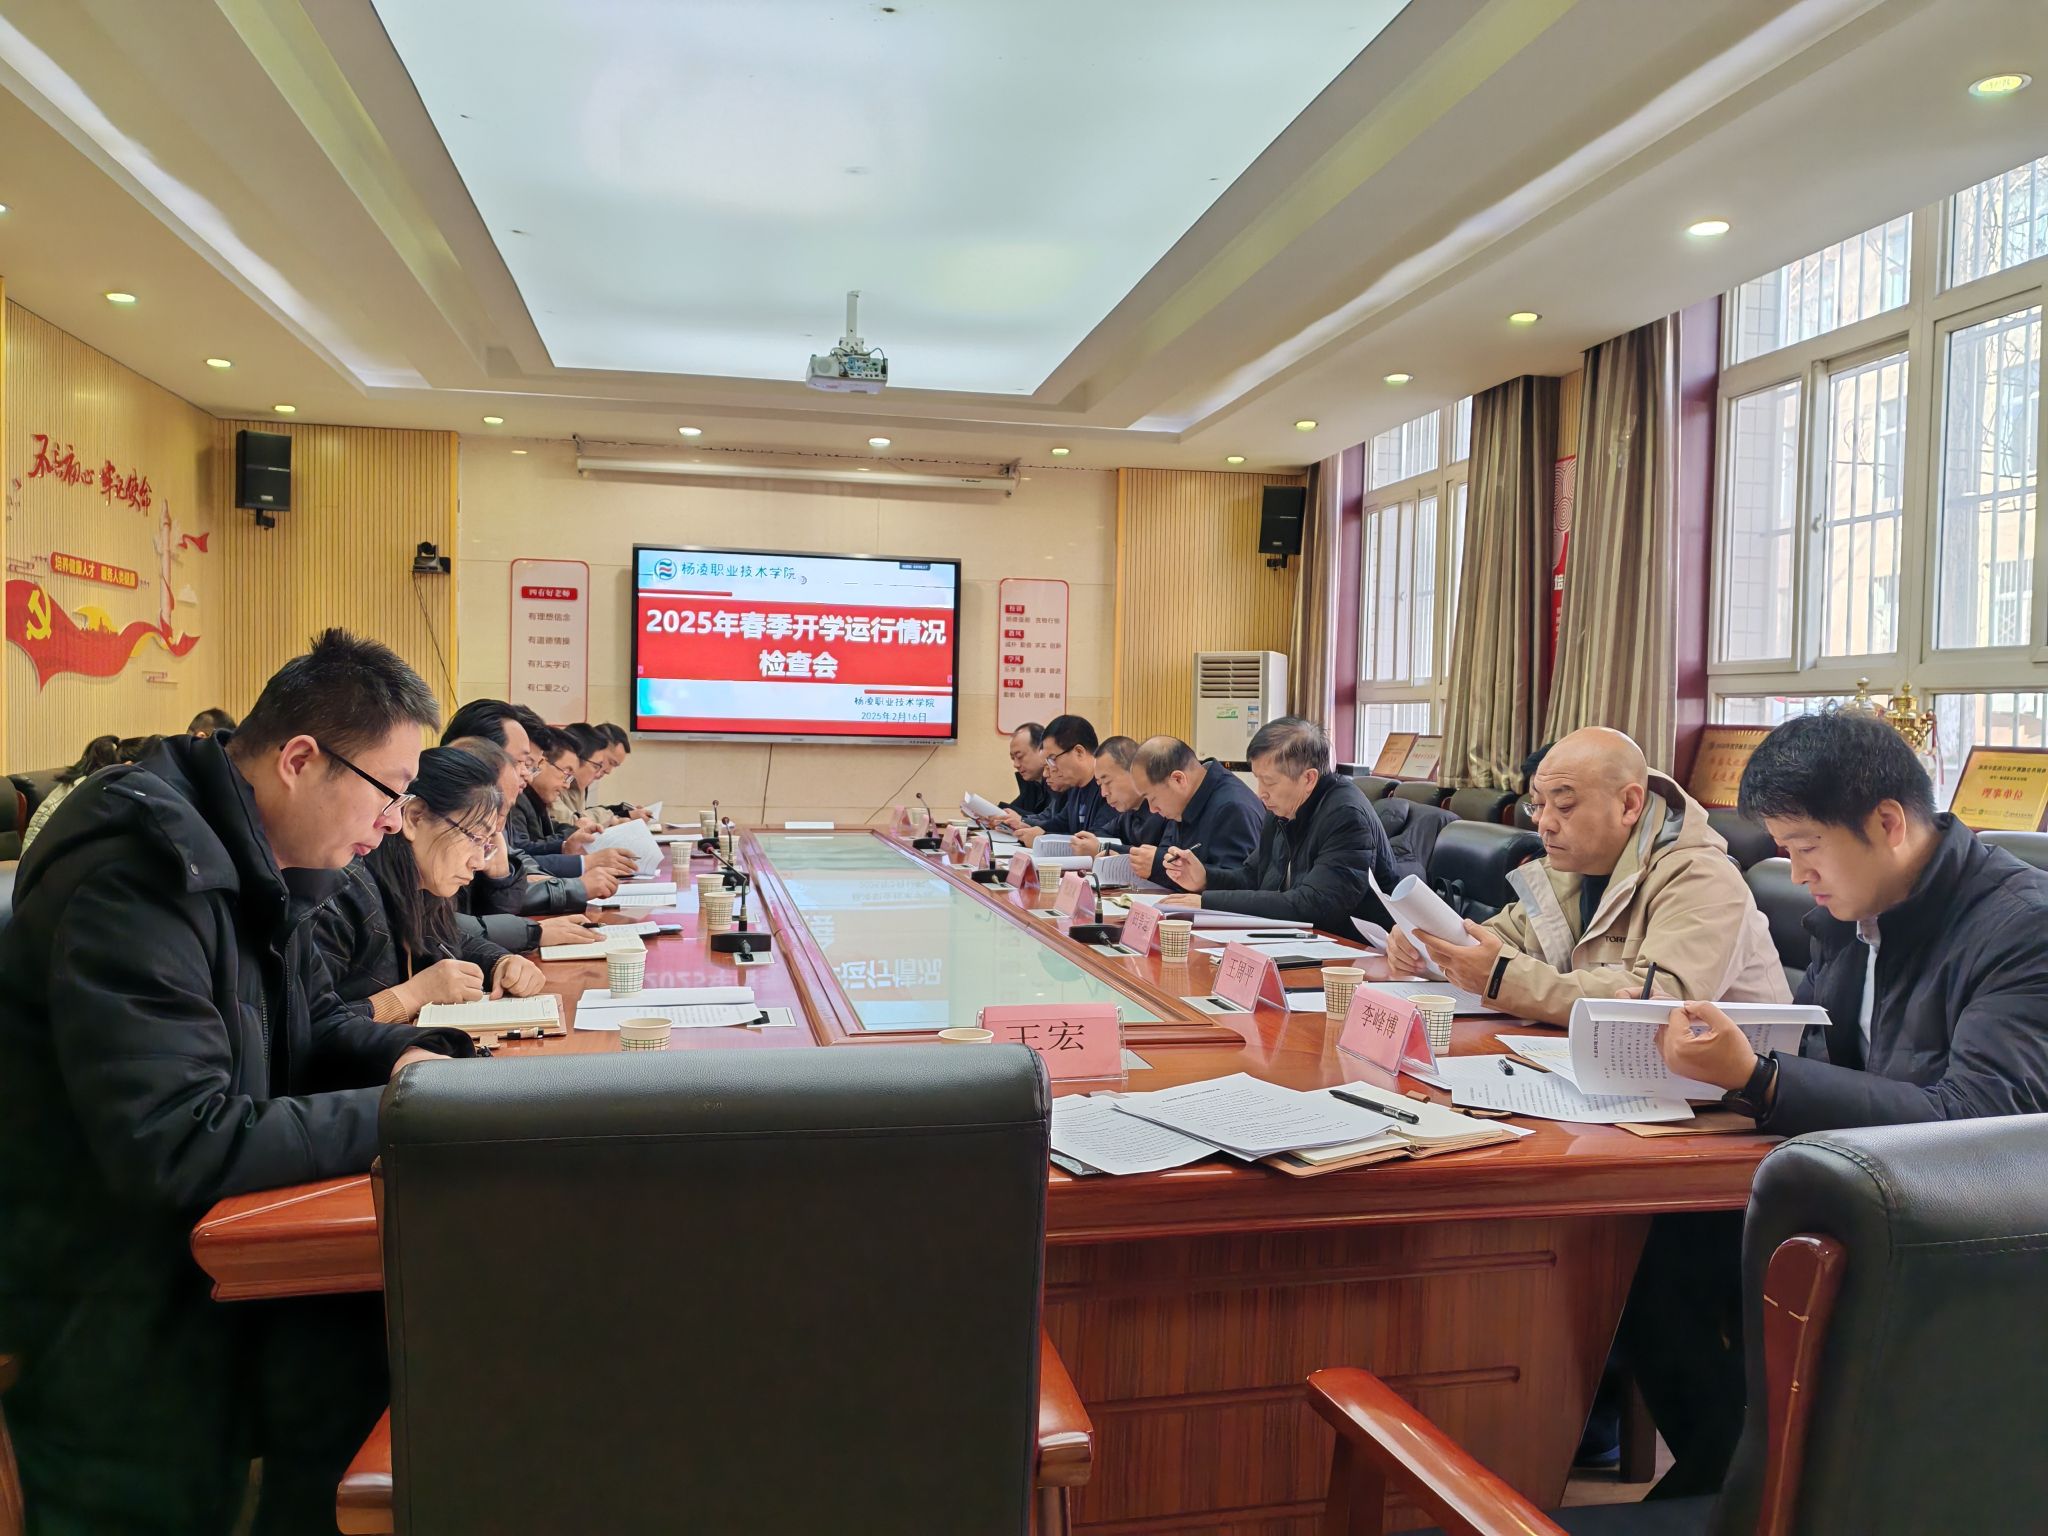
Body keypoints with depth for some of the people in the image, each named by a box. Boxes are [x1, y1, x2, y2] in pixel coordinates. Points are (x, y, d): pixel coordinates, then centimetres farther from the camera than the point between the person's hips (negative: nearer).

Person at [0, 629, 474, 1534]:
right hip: (113, 1316, -8)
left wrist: (406, 1058, -5)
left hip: (207, 1249, 8)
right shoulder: (138, 876, -26)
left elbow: (315, 1023, 16)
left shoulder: (257, 859, 3)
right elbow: (181, 1146, -31)